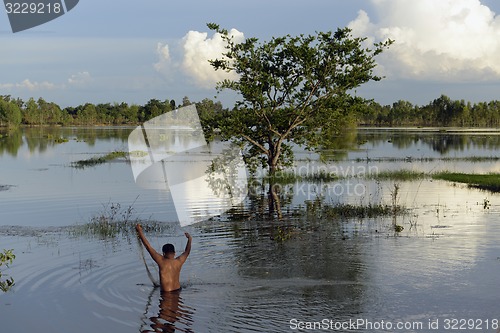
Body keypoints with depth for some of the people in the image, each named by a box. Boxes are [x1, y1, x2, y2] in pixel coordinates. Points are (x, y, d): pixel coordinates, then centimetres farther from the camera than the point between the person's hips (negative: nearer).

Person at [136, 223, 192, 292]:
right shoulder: (179, 261, -2)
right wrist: (189, 239, 35)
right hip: (177, 290, 6)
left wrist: (140, 231, -6)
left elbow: (148, 247, -13)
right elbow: (187, 251, 19)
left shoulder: (162, 261, -14)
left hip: (166, 292, -6)